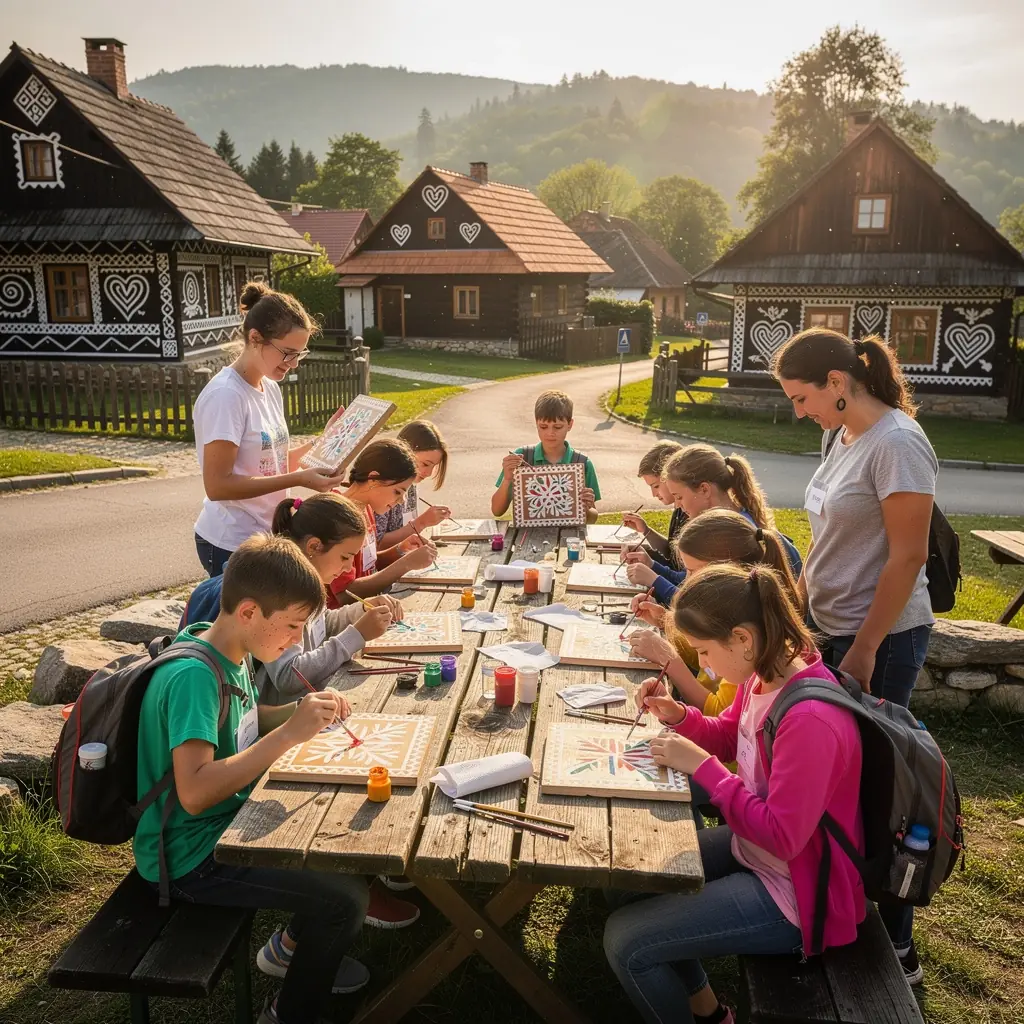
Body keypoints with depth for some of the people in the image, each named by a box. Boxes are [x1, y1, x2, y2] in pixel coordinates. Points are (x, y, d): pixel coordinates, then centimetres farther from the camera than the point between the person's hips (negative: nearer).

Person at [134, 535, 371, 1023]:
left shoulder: (229, 652, -1)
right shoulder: (191, 676, -28)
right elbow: (195, 792, -36)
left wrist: (305, 711, -2)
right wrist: (289, 732, -37)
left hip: (228, 820, 9)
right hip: (191, 857, -9)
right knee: (345, 895, -16)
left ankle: (296, 945, 30)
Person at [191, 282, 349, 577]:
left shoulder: (270, 388, 6)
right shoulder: (225, 396, -19)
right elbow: (218, 485, -22)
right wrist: (299, 480, -25)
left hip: (265, 535, 8)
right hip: (232, 544, -8)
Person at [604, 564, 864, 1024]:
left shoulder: (809, 719, -34)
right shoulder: (764, 675, -6)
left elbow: (782, 837, -28)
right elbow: (729, 737, 13)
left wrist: (701, 766, -24)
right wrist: (677, 715, -5)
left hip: (795, 895, -9)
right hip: (755, 847, 9)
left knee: (625, 941, -10)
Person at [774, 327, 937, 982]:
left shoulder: (897, 444, -18)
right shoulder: (840, 437, 7)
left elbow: (908, 557, -19)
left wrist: (863, 652, -17)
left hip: (881, 640, -8)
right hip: (833, 630, 8)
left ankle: (896, 950, 20)